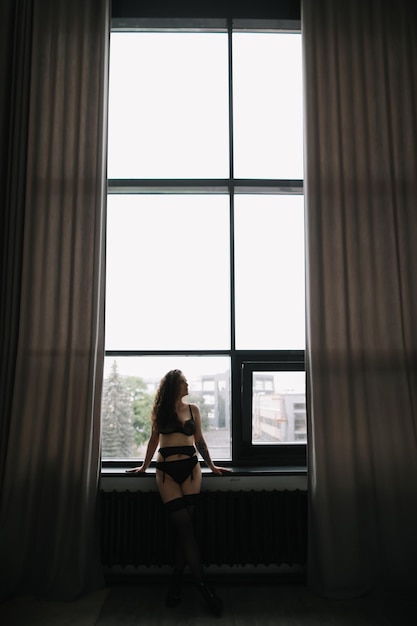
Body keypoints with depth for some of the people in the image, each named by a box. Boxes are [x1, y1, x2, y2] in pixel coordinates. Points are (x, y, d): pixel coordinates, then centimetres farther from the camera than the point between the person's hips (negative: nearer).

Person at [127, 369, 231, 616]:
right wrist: (144, 466, 20)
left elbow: (200, 441, 14)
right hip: (167, 471, -1)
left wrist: (212, 465, 13)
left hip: (190, 468, 1)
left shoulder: (193, 409, 9)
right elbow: (154, 440, 16)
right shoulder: (160, 411, 6)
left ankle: (176, 582, 10)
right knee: (184, 526, -6)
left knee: (184, 526, -3)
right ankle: (203, 585, -1)